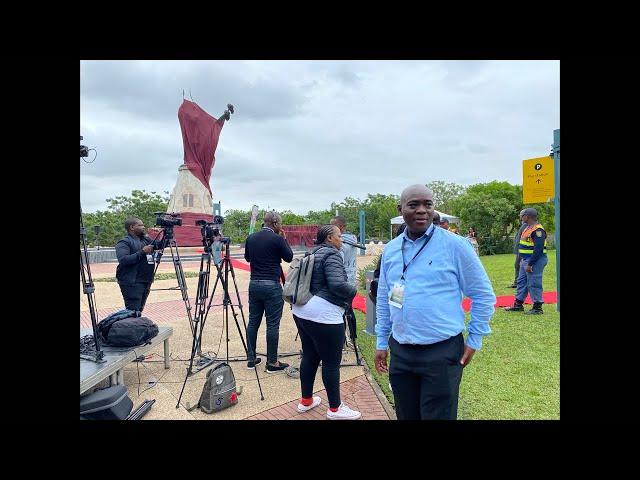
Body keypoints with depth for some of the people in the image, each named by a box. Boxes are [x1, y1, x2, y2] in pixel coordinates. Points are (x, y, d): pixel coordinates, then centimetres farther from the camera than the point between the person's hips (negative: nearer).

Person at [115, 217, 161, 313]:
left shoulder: (146, 239, 15)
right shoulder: (124, 242, -7)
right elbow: (123, 260, -19)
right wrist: (142, 252, -20)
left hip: (145, 282, 7)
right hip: (131, 283, -7)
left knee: (139, 311, 11)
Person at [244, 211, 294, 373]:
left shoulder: (251, 238, 6)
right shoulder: (277, 239, -12)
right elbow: (289, 257, 0)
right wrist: (284, 239, 8)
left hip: (254, 284, 6)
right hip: (272, 286, -6)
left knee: (253, 321, 13)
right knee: (272, 324, 1)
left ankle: (251, 359, 23)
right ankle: (272, 363, 9)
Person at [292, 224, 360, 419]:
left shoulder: (315, 254, 15)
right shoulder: (331, 255, -13)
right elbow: (338, 285, -25)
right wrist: (353, 290, -6)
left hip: (302, 310, 10)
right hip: (322, 315, -10)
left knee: (309, 357, 18)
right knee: (331, 362, 3)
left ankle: (306, 401, 30)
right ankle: (335, 409, 16)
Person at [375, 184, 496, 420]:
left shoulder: (454, 245, -9)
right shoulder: (390, 250, 4)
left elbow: (483, 294, -2)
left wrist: (474, 340, -2)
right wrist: (381, 342, 12)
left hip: (442, 351, -4)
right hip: (400, 352, 5)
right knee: (406, 415, 19)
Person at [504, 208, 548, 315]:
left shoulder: (538, 230, -20)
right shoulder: (528, 227, 13)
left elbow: (538, 249, -25)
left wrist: (530, 264, -24)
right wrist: (523, 259, 19)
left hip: (535, 260, -11)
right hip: (526, 260, 11)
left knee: (534, 284, -4)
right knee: (522, 282, 15)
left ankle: (537, 308, 7)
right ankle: (518, 305, 25)